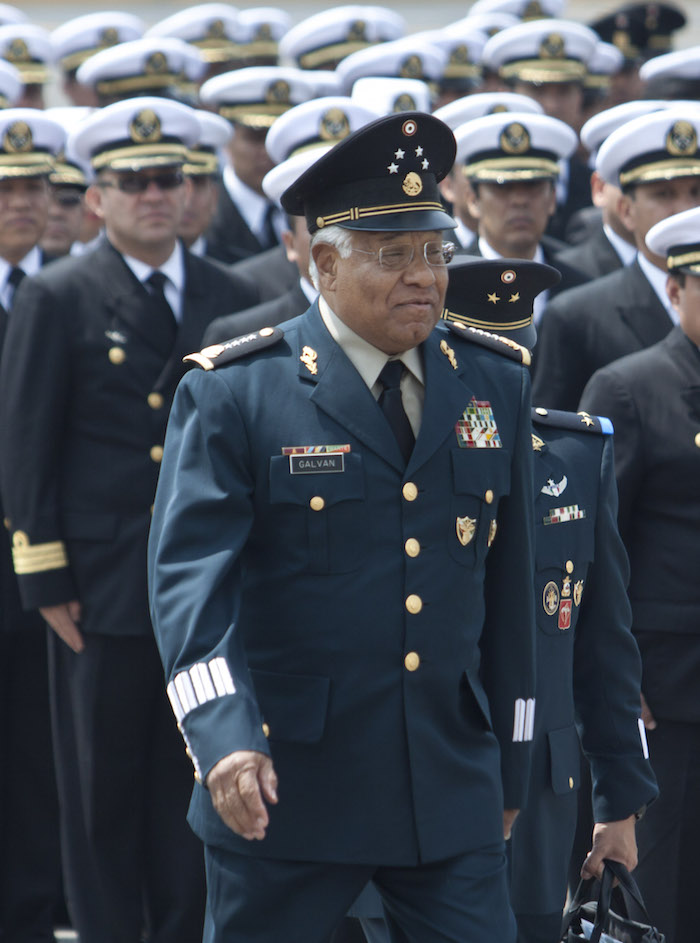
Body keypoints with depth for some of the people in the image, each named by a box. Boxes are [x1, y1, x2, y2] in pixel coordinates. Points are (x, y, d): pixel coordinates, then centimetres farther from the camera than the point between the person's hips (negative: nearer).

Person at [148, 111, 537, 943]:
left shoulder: (495, 383, 7)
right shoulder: (235, 393, -7)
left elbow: (507, 586, 12)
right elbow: (189, 573, -16)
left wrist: (507, 766, 14)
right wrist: (224, 739, -30)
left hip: (451, 792, 3)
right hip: (283, 791, -3)